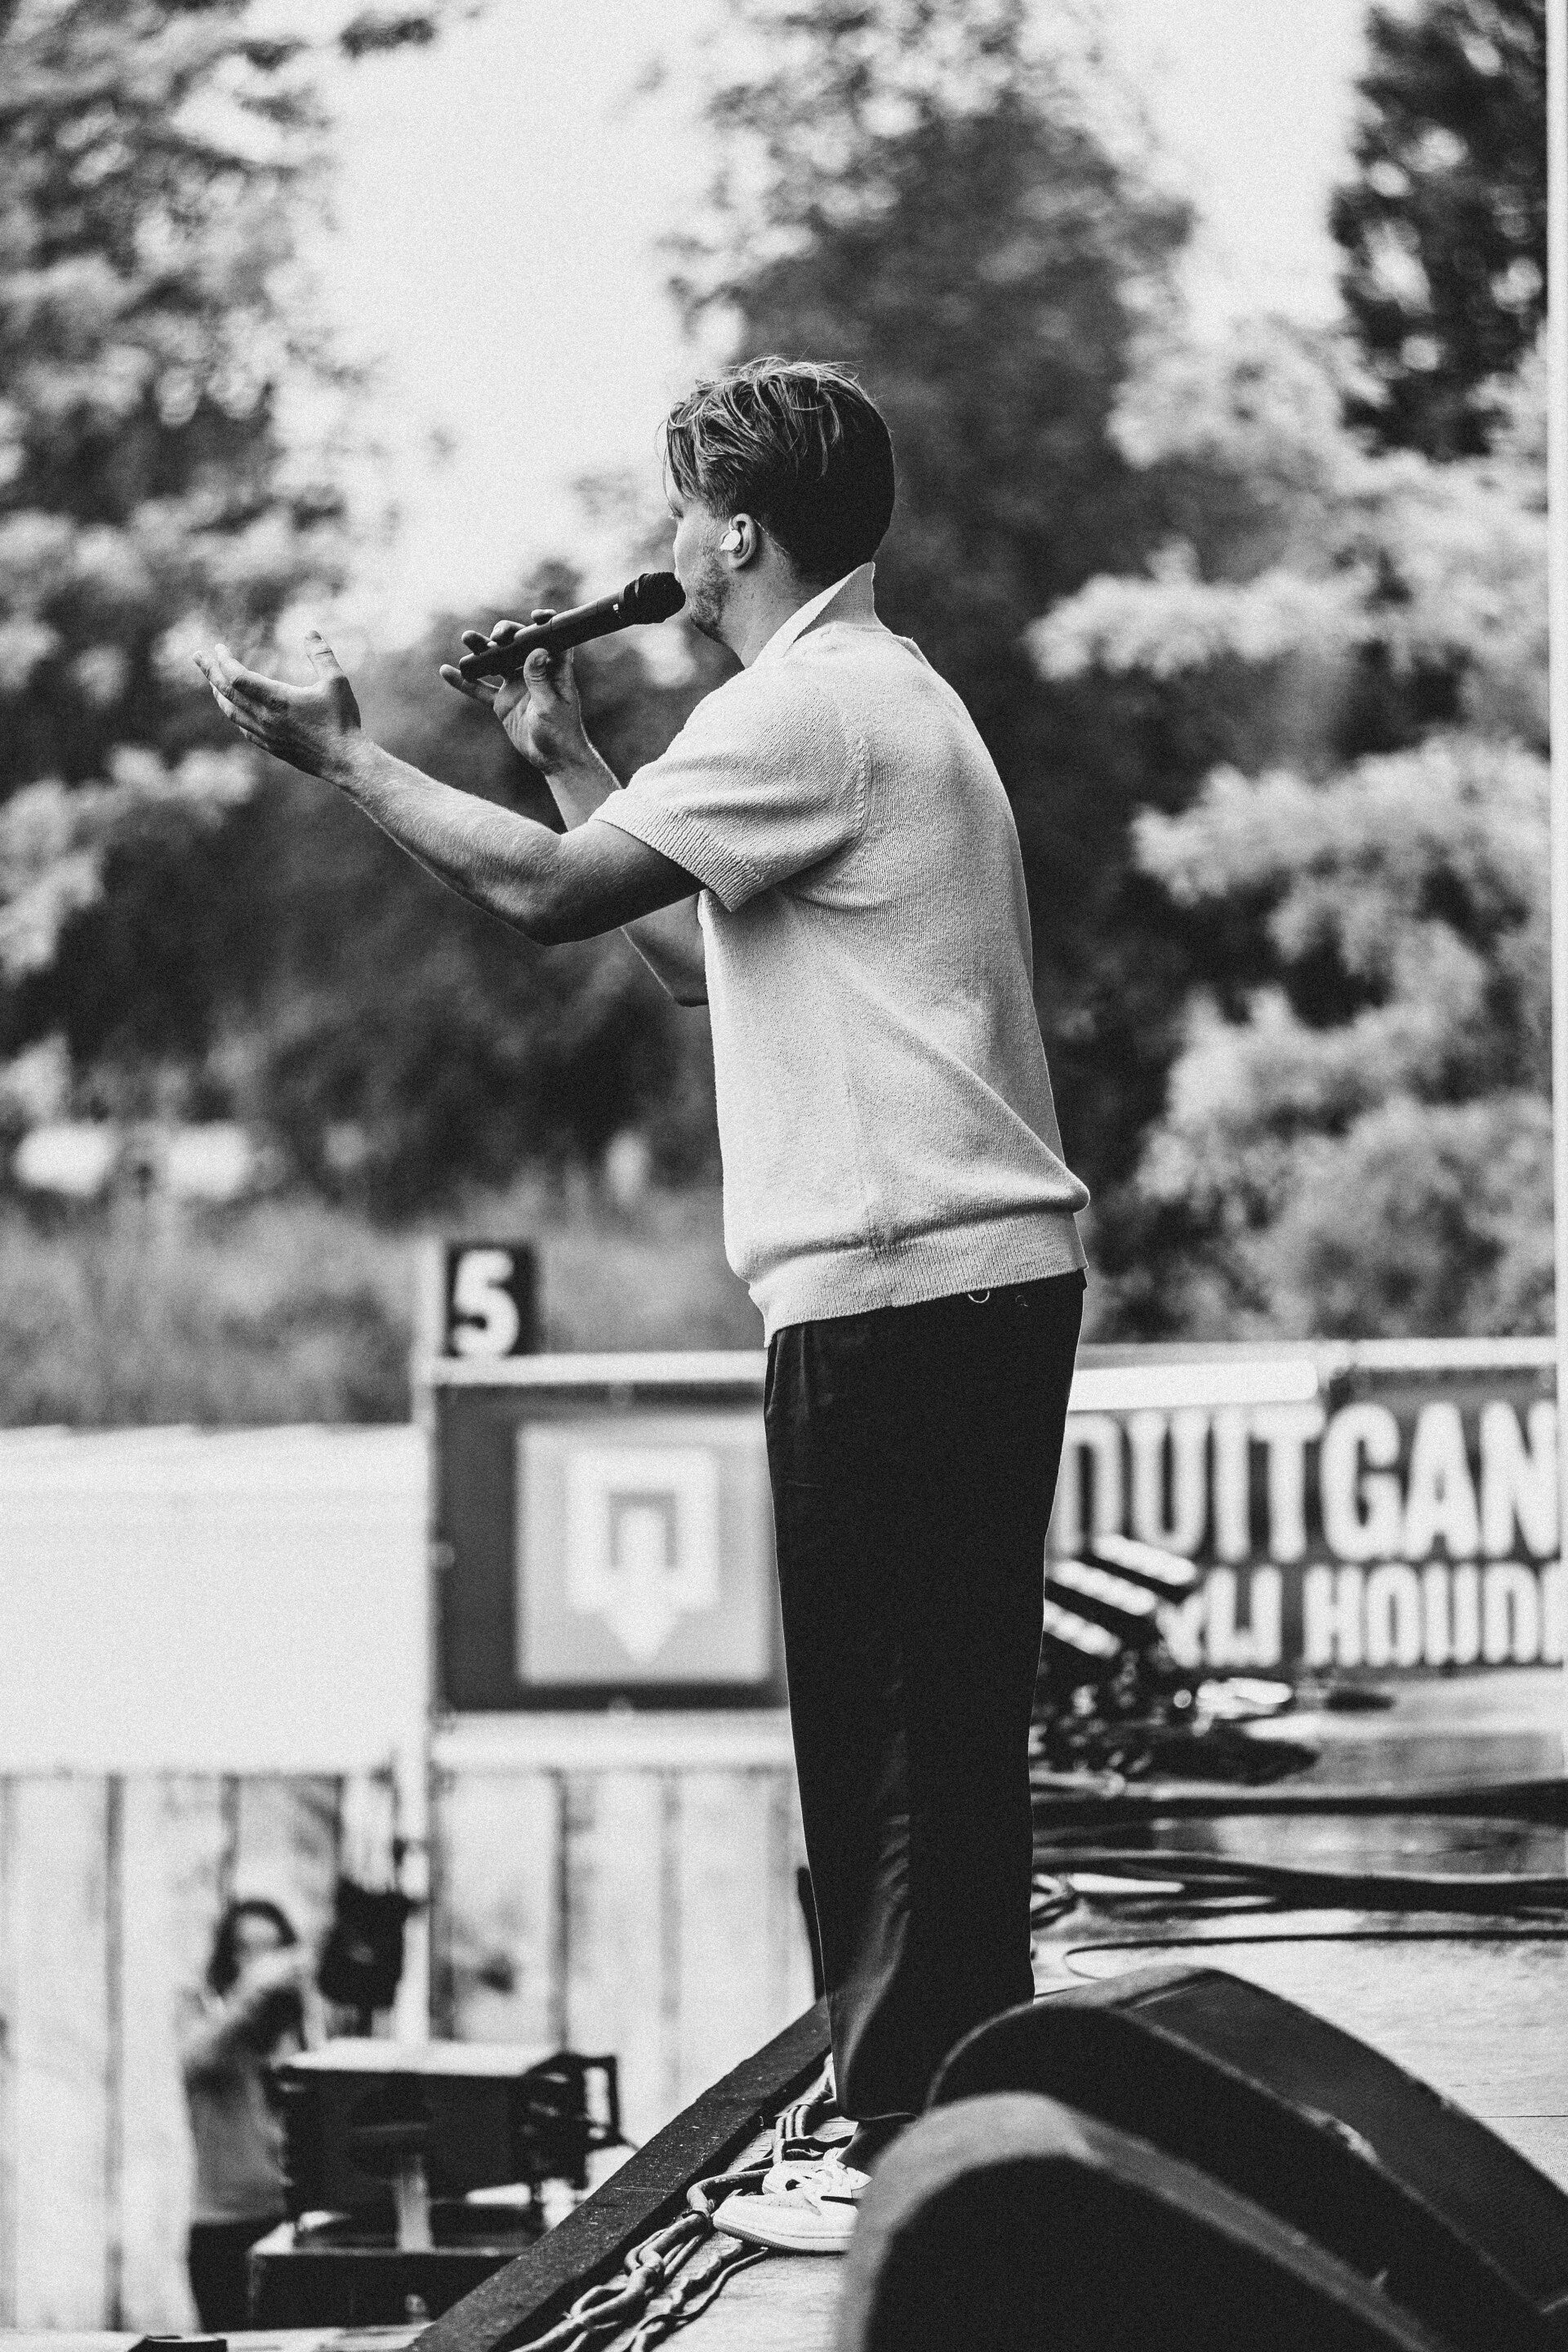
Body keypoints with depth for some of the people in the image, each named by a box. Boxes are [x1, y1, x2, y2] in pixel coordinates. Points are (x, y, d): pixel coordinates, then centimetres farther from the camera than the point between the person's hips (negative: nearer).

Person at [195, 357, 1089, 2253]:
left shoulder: (803, 709, -12)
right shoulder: (880, 695, 22)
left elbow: (549, 892, -16)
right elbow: (702, 955, 23)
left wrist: (342, 758, -4)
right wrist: (565, 749, 23)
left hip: (894, 1288, -10)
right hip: (982, 1272, 10)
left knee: (885, 1735, -6)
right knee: (938, 1725, 14)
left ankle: (909, 2147, -3)